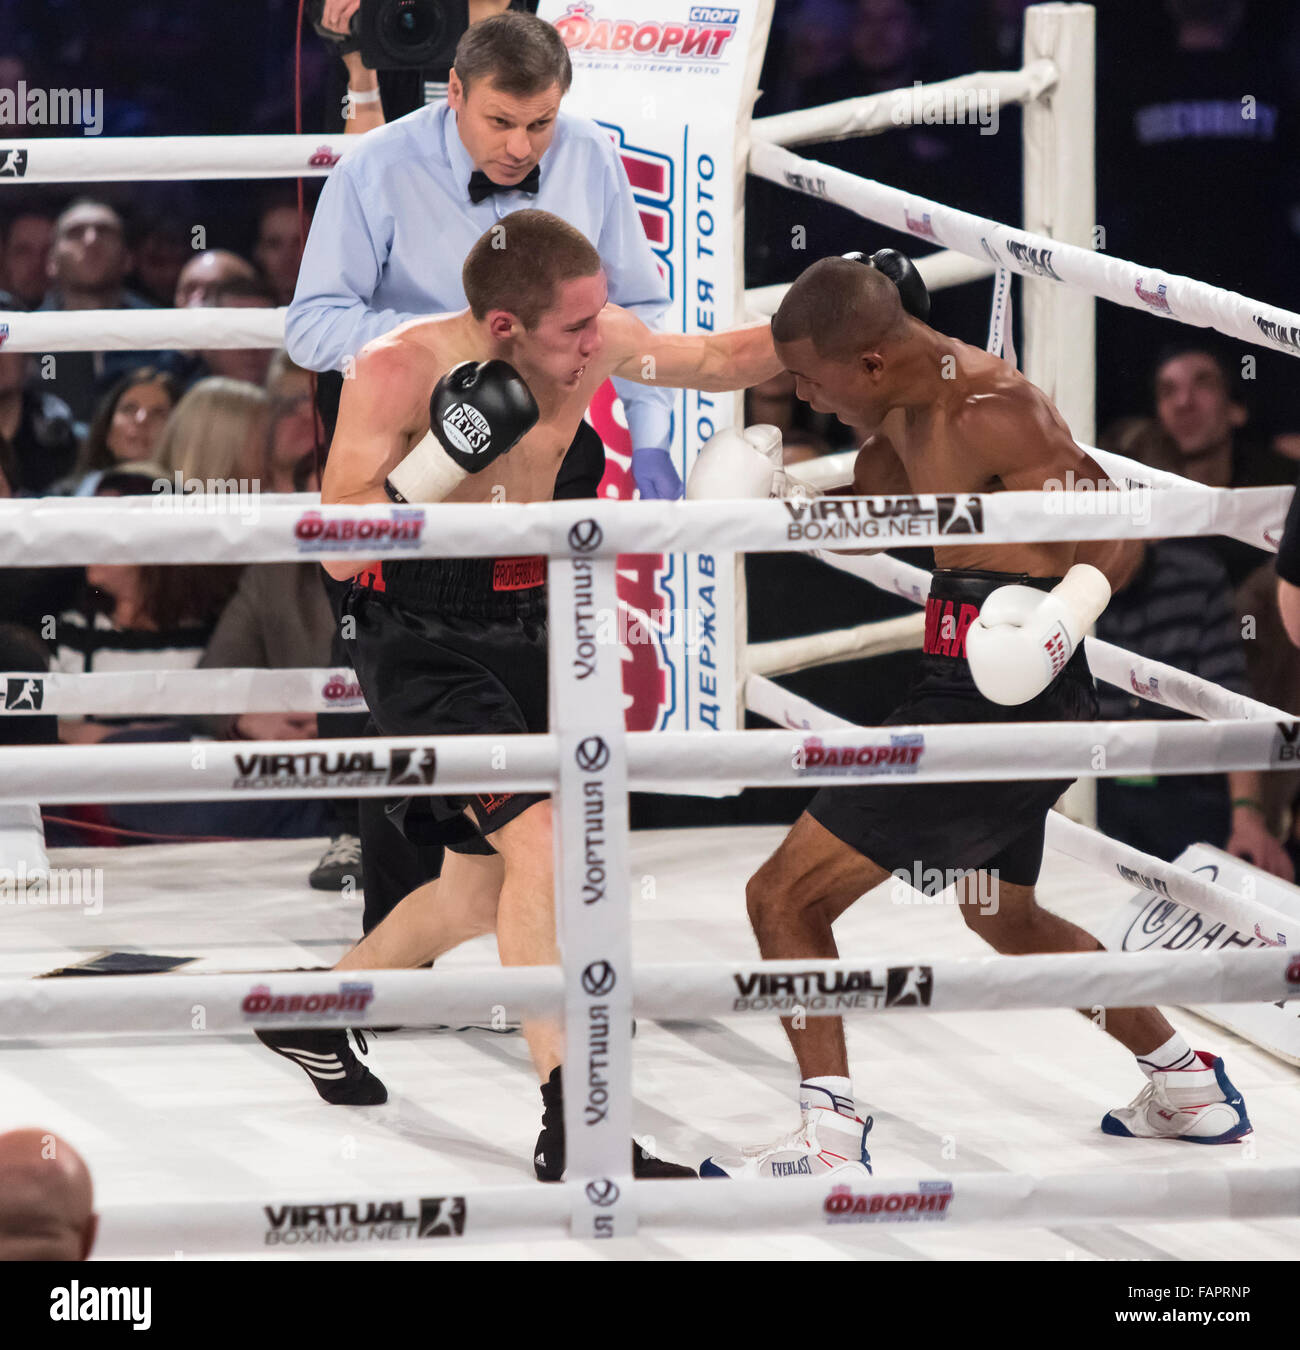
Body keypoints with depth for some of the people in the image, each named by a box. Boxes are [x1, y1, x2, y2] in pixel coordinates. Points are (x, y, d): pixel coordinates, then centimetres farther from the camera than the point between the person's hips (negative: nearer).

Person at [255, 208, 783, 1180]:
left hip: (520, 627, 7)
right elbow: (339, 550, -23)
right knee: (537, 836, -24)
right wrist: (445, 451, -36)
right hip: (419, 634, -7)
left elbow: (718, 362, 12)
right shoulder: (399, 370, -21)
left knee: (484, 896, 16)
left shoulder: (596, 343, -5)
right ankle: (573, 1125, -23)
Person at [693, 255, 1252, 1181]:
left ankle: (831, 1140, -12)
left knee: (785, 897, -10)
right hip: (1007, 704, 11)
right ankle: (1187, 1086, 42)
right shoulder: (906, 415, 9)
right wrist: (771, 501, 8)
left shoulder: (990, 414, -20)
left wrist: (1073, 603, -42)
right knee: (1004, 918, 32)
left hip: (1000, 699, -11)